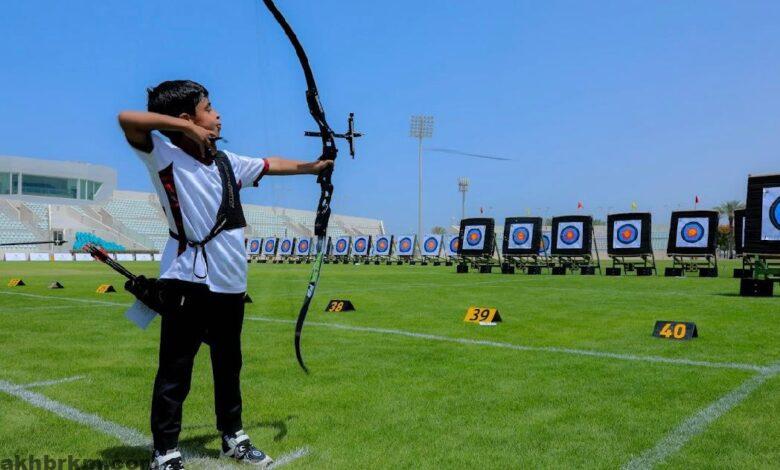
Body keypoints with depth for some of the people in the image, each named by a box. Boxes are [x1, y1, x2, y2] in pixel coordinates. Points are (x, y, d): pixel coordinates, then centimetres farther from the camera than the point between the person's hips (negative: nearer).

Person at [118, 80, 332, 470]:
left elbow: (269, 164, 26)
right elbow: (127, 118, -24)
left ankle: (233, 438, 35)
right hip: (188, 281, -7)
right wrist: (186, 127, -16)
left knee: (229, 365, 19)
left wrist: (313, 167, 35)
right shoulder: (165, 154, -8)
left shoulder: (226, 161, 12)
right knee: (175, 370, 1)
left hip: (230, 280, 7)